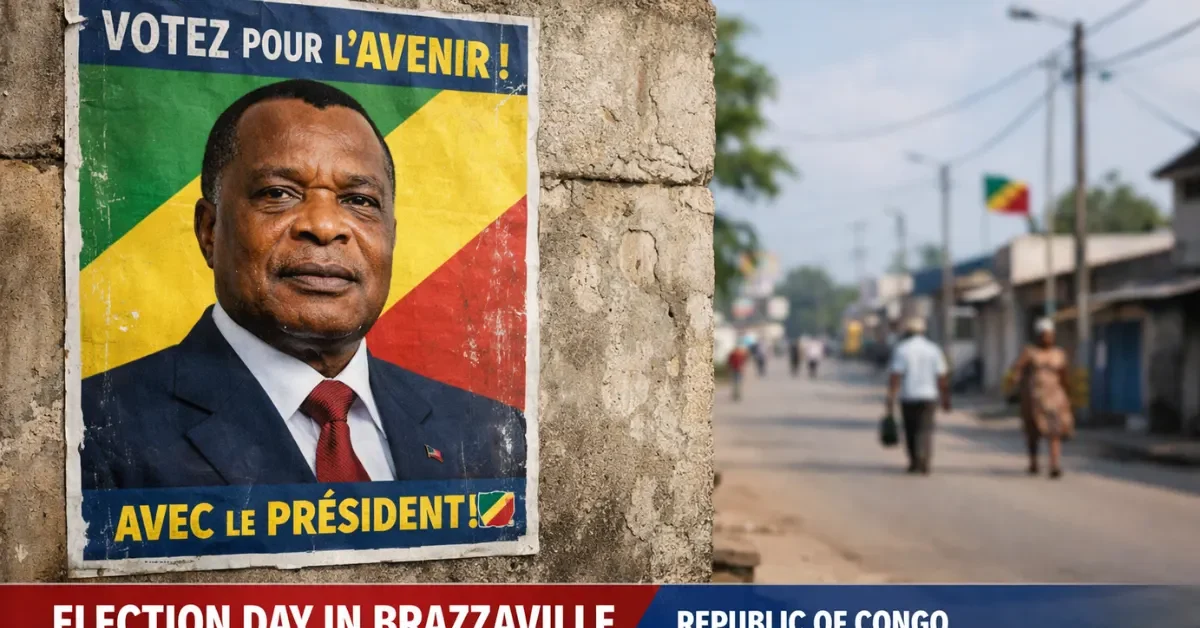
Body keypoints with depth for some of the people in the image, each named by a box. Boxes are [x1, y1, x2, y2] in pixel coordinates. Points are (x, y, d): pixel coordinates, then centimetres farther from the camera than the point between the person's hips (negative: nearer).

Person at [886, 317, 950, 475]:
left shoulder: (901, 349, -4)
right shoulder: (933, 349, 3)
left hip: (908, 398, -1)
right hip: (928, 397, 1)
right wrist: (945, 399, 11)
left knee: (911, 431, 13)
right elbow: (942, 377, 3)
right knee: (926, 429, -2)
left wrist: (891, 399, -10)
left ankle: (915, 463, 22)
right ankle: (924, 458, -24)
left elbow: (895, 376, -11)